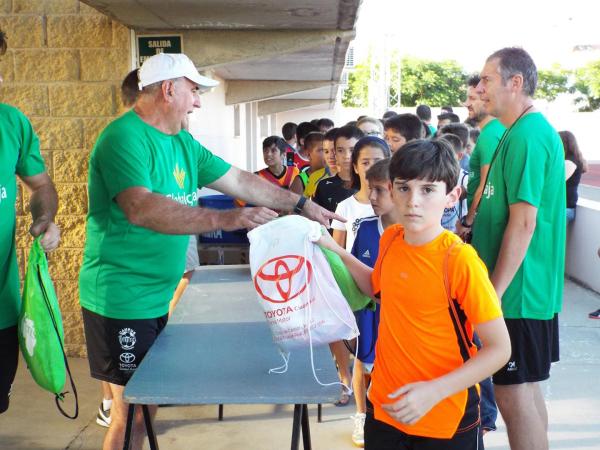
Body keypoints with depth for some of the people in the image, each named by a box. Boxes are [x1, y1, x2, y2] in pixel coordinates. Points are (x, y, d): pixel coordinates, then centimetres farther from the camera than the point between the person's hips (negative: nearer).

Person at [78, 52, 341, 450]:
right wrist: (224, 219, -38)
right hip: (122, 300, -9)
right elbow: (140, 208, -33)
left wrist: (302, 204, 14)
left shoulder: (183, 142, 11)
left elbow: (240, 181, 15)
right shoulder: (125, 137, -17)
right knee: (131, 410, -1)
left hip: (158, 298, 9)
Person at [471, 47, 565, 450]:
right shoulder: (535, 130, 13)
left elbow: (523, 222, -23)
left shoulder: (526, 136, -18)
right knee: (526, 388, 18)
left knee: (513, 393, -1)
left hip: (518, 293, -10)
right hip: (530, 290, 10)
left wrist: (493, 293, -20)